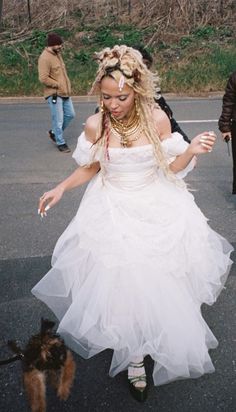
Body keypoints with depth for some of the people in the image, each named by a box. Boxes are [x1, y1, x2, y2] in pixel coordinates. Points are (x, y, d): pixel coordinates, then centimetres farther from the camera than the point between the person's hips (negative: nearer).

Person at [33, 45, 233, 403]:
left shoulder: (157, 119, -11)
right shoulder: (95, 125, -9)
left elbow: (170, 168, -3)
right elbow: (90, 168, 5)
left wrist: (191, 151, -21)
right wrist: (60, 189, -6)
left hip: (158, 210, 1)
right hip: (114, 212, 0)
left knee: (157, 279, 7)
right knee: (124, 284, -2)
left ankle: (162, 341, 39)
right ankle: (134, 358, 19)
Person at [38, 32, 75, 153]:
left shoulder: (57, 54, 12)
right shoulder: (45, 58, -18)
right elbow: (43, 78, -23)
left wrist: (67, 85, 10)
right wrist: (58, 85, -15)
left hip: (64, 92, 9)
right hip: (54, 94, -9)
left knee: (70, 114, 16)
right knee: (58, 120, -2)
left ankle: (54, 132, 33)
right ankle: (61, 143, 13)